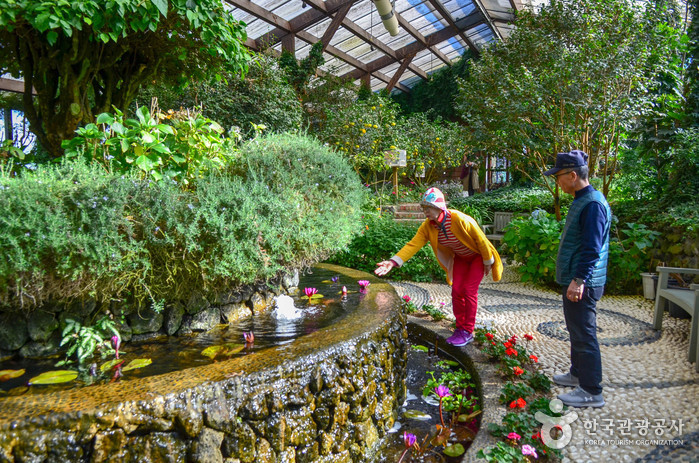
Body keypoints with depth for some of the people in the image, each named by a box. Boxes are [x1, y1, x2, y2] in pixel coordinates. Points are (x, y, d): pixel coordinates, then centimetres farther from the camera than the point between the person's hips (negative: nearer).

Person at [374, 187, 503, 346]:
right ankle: (460, 328, 14)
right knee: (456, 290, 0)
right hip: (460, 258, 5)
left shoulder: (459, 219, -34)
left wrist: (488, 262, -13)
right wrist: (393, 261, -39)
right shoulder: (427, 227, -17)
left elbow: (480, 239, -24)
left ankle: (467, 332, -1)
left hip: (478, 256, -5)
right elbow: (413, 245, -26)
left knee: (469, 291, -11)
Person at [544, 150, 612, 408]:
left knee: (584, 334, -3)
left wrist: (579, 279, -27)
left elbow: (592, 248, -24)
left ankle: (591, 392, 7)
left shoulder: (593, 204, -18)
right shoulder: (581, 201, 14)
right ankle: (578, 374, 36)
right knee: (576, 331, 21)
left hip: (582, 284, -11)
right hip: (574, 280, 11)